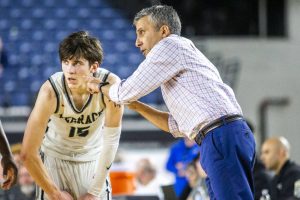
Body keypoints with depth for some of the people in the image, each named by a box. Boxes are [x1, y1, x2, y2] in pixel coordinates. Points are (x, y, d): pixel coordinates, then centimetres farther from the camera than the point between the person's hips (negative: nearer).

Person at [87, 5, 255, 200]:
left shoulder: (170, 45, 3)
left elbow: (128, 91, 2)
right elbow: (179, 126, 30)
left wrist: (101, 86, 22)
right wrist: (136, 105, 28)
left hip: (222, 139, -9)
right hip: (229, 137, 9)